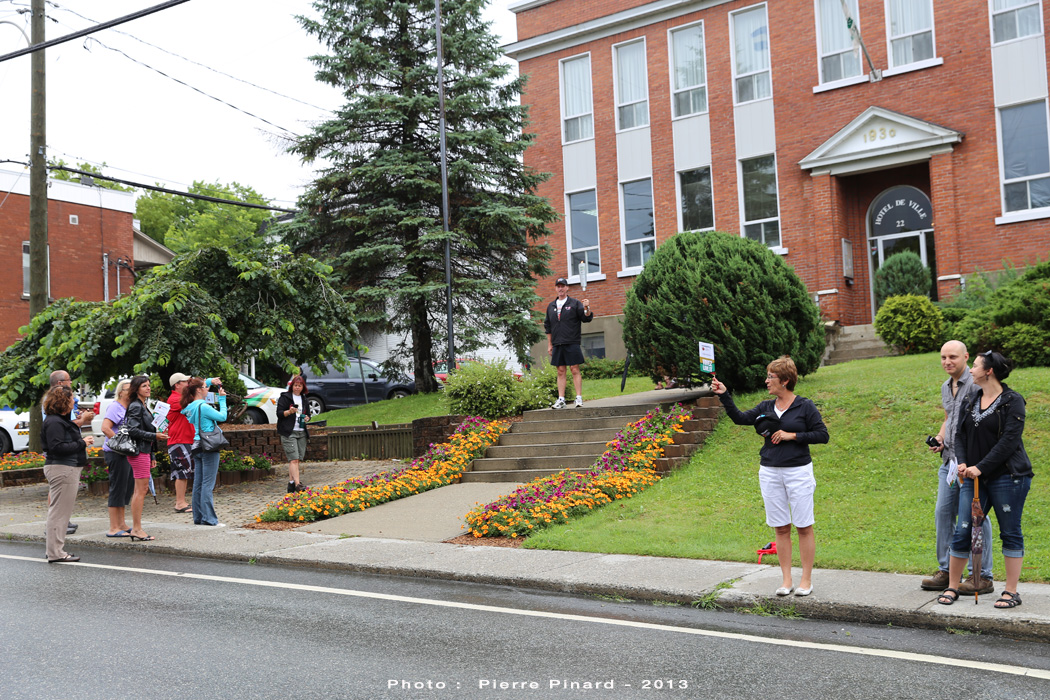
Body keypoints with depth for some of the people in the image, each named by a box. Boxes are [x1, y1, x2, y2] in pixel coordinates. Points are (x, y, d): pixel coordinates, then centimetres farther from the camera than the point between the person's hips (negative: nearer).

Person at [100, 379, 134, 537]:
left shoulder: (128, 409, 19)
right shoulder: (115, 407, -10)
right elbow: (105, 428, -22)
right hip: (115, 453, -10)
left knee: (127, 489, 14)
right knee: (118, 488, -6)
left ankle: (122, 524, 23)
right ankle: (113, 528, -1)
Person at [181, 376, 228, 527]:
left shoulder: (190, 407, 10)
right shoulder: (203, 407, -15)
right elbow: (222, 416, -11)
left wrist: (211, 382, 22)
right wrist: (222, 398, -2)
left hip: (197, 447, 9)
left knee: (198, 483, 10)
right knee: (208, 483, -7)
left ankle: (198, 517, 15)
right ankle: (209, 518, -6)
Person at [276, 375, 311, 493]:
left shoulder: (304, 399, 17)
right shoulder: (285, 397, -1)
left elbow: (308, 413, 27)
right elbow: (279, 413, -6)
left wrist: (307, 417, 4)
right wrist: (289, 412, -24)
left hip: (301, 433, 6)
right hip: (288, 433, -6)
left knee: (297, 459, 5)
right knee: (293, 459, -14)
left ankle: (291, 483, 12)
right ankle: (297, 484, -20)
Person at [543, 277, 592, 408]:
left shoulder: (575, 303, 4)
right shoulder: (551, 306, 15)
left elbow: (587, 318, -3)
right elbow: (548, 327, 19)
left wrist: (587, 308, -23)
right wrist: (549, 345, 16)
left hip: (572, 343, -4)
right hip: (557, 345, 4)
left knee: (575, 370, -5)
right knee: (560, 371, 5)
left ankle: (579, 398, -2)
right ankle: (561, 400, 7)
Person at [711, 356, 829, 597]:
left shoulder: (805, 406, -4)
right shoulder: (766, 408, 9)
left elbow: (822, 435, -7)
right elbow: (740, 418, 0)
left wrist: (792, 435, -13)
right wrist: (724, 396, -8)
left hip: (798, 471, -4)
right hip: (770, 473, 4)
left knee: (804, 527, 2)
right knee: (781, 528, 8)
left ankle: (806, 580, 12)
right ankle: (786, 580, 15)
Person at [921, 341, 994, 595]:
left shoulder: (976, 384, -11)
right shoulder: (946, 387, 16)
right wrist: (940, 438, 10)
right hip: (949, 461, 8)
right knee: (943, 513, 9)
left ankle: (982, 576, 6)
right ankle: (946, 571, 19)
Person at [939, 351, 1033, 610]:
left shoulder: (1012, 401, -6)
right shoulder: (971, 402, 13)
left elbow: (1009, 441, -13)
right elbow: (960, 434, 11)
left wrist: (980, 467, -17)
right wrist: (962, 462, -7)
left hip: (1007, 477, -5)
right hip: (975, 477, 5)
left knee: (1010, 533, 4)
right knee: (963, 531, 1)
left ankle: (1011, 592, 12)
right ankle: (952, 587, 11)